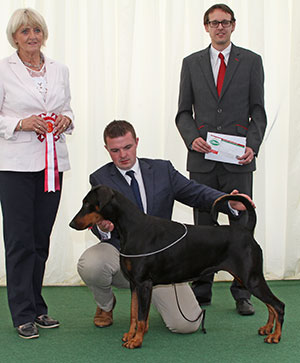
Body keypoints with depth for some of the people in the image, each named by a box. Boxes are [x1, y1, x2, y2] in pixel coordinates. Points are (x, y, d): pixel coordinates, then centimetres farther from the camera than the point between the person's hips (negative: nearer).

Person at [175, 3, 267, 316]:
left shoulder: (251, 61, 7)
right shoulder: (192, 63, 10)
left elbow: (258, 111, 4)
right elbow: (184, 111, 10)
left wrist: (252, 146, -10)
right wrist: (192, 138, -9)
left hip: (238, 160, -1)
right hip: (202, 159, 1)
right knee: (203, 226, 6)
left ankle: (242, 293, 9)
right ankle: (202, 290, 17)